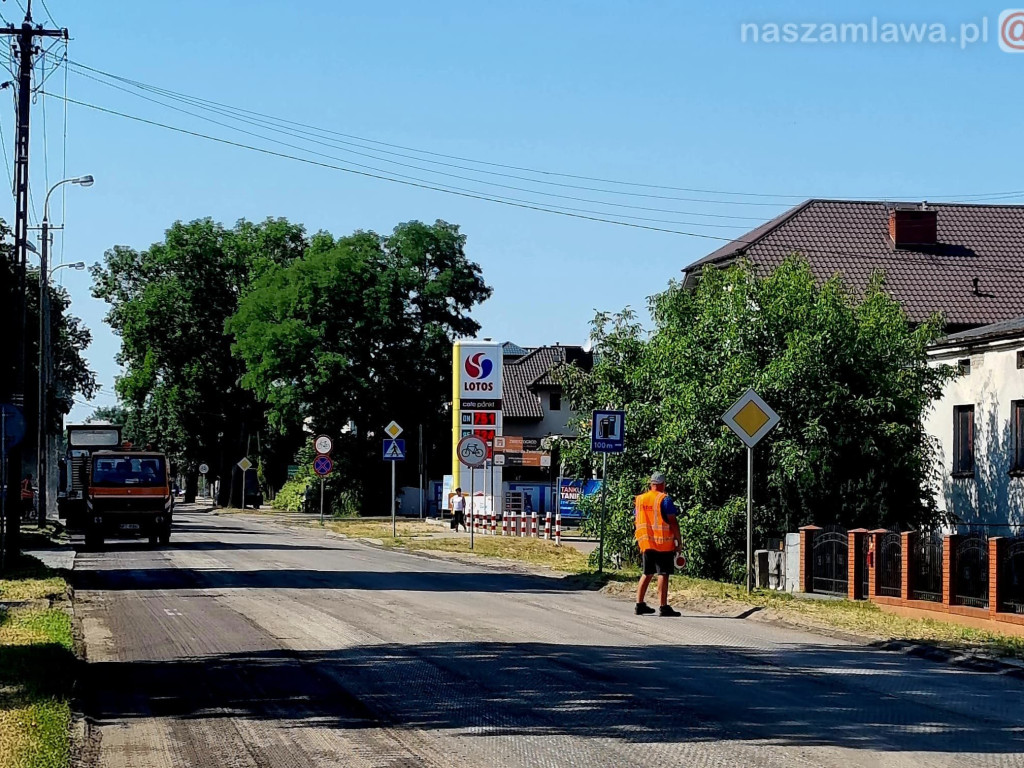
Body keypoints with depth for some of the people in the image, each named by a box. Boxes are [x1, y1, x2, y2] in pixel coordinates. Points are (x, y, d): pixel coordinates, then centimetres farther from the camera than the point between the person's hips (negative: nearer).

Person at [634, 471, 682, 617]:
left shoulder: (640, 499, 10)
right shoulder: (664, 499, -8)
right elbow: (673, 522, -12)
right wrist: (679, 541, -7)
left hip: (646, 543, 6)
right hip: (663, 544, -6)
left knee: (647, 573, 15)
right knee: (663, 574, -4)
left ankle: (640, 604, 15)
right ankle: (663, 607, -7)